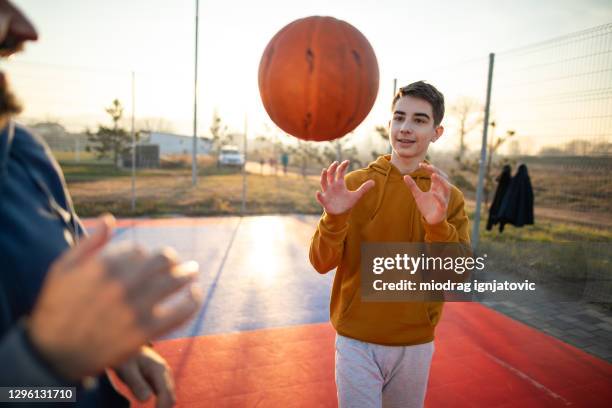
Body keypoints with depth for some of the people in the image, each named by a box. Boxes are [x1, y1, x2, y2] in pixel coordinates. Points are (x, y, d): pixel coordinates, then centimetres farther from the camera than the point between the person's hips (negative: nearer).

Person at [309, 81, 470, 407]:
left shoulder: (450, 197, -4)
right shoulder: (355, 183, -8)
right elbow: (322, 263, -11)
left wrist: (437, 224, -30)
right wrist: (334, 218, -30)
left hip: (415, 346, 2)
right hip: (357, 342, -2)